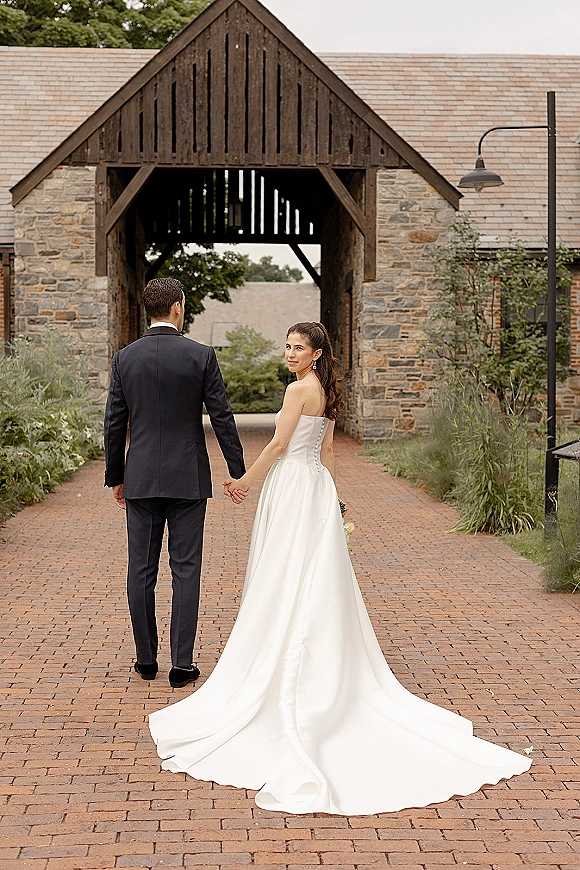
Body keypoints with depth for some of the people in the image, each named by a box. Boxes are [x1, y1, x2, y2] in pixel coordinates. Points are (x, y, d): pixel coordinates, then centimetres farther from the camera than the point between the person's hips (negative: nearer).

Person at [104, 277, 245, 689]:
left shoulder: (125, 358, 1)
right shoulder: (201, 355, -6)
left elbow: (114, 424, 5)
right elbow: (222, 417, -5)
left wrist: (115, 477, 15)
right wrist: (238, 471, 4)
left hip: (140, 480, 2)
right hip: (188, 479, -2)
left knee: (141, 571, 9)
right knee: (185, 571, 2)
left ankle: (146, 659, 16)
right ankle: (182, 664, 3)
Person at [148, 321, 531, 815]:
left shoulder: (300, 388, -14)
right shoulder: (326, 392, 12)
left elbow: (279, 445, -13)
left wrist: (245, 482, -3)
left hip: (294, 487, -9)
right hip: (316, 484, 9)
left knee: (288, 582, -4)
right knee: (314, 584, 12)